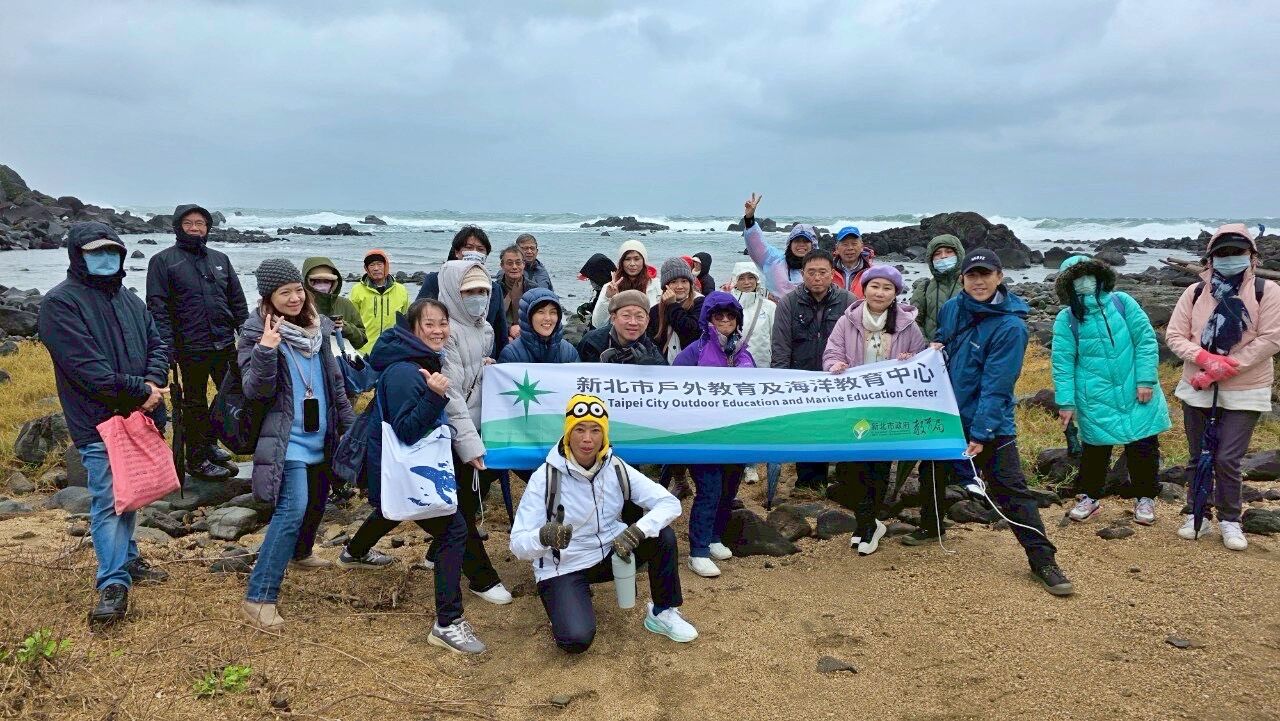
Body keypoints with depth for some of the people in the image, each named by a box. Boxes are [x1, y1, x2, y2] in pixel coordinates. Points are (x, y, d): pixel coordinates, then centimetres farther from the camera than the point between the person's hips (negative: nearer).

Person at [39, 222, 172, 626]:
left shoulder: (129, 300, 14)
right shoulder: (61, 302, -10)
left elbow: (157, 344, 8)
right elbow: (87, 367, -19)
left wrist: (153, 383, -12)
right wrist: (141, 391, -17)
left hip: (138, 416, 7)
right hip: (99, 422, -7)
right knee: (108, 501, -5)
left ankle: (126, 560, 34)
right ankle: (113, 584, 1)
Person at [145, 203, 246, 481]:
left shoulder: (220, 258, 11)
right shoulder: (163, 261, -4)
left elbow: (238, 301, 13)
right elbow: (157, 307, -10)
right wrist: (167, 348, -17)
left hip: (225, 344, 5)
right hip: (191, 347, -5)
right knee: (195, 403, 6)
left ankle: (208, 441, 34)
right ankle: (197, 460, 18)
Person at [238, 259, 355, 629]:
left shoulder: (317, 327, 6)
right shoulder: (257, 333, -11)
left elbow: (335, 380, 14)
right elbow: (255, 391, -19)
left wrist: (349, 424, 15)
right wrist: (266, 351, -34)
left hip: (320, 437, 7)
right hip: (287, 440, -7)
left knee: (317, 502, 21)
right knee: (293, 509, -18)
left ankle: (301, 552, 49)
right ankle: (259, 597, -13)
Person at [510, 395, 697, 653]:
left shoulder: (617, 469, -10)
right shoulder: (545, 477, -21)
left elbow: (670, 503, -13)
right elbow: (518, 544, -23)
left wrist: (635, 532, -31)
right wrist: (544, 536, -47)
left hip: (609, 554, 4)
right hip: (564, 570, -3)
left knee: (663, 537, -19)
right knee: (576, 640, -26)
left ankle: (663, 613, 3)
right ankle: (569, 599, 10)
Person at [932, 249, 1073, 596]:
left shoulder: (1011, 326, -18)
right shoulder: (951, 308, 0)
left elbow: (996, 386, -21)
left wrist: (980, 434, -23)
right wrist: (933, 349, -5)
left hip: (990, 423, -6)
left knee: (1010, 489, -7)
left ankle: (1042, 559, -1)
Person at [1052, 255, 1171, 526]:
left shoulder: (1122, 302, -3)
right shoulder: (1066, 320, -6)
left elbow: (1146, 339, -3)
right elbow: (1062, 363, -4)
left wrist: (1146, 380, -9)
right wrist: (1066, 402, -6)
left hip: (1135, 394, 1)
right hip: (1096, 400, -1)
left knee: (1144, 447, 9)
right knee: (1095, 450, 8)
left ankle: (1145, 498, 28)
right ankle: (1089, 497, 27)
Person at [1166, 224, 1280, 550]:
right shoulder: (1195, 292, 2)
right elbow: (1174, 335, 0)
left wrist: (1224, 368, -18)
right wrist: (1205, 358, -19)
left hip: (1244, 393, -3)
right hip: (1198, 389, 3)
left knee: (1227, 459, -4)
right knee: (1198, 456, 12)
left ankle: (1229, 521, 15)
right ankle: (1196, 515, 26)